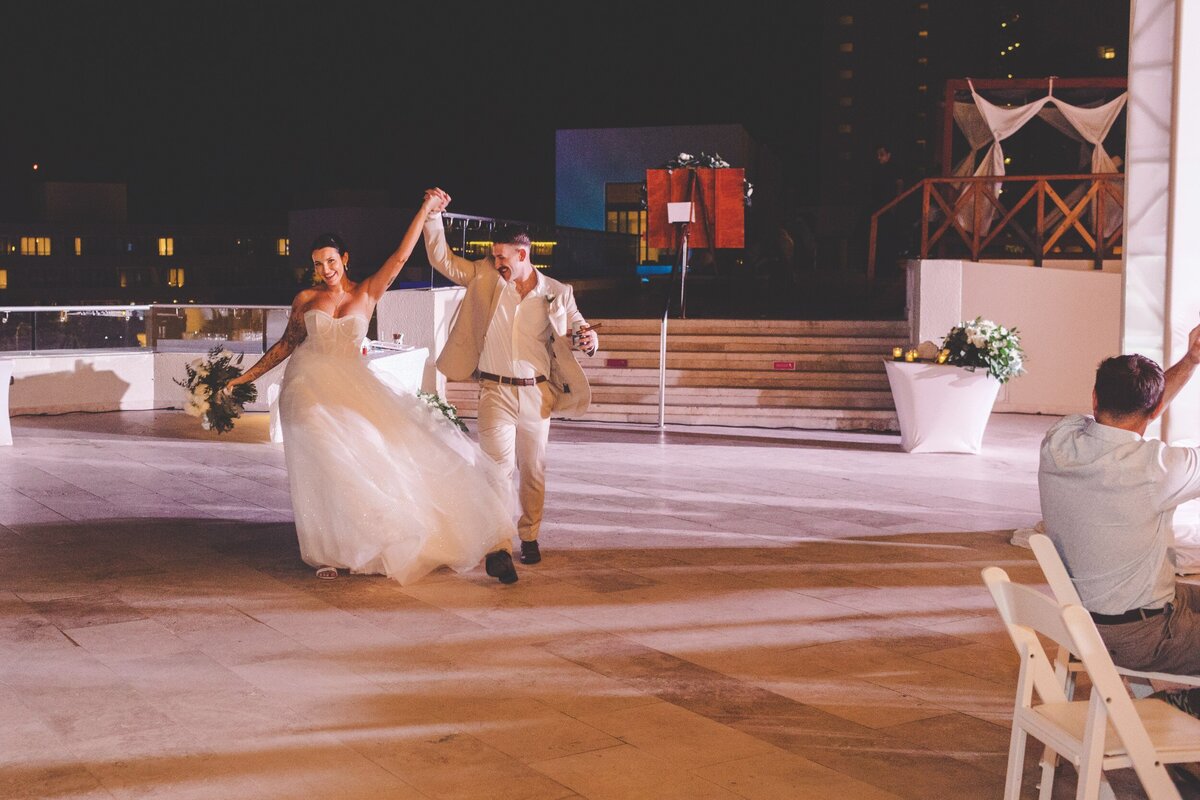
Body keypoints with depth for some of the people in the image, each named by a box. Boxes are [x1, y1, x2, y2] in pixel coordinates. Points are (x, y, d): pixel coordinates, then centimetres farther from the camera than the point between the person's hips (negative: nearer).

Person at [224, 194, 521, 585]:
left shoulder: (367, 293, 6)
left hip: (349, 386, 1)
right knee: (326, 462, -14)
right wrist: (247, 376, 12)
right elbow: (286, 344, 14)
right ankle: (328, 552, -5)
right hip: (308, 385, -1)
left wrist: (425, 210, -6)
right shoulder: (306, 299, 7)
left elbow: (400, 258, -2)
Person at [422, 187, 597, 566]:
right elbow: (443, 259, 4)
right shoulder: (485, 278, 2)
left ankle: (529, 537, 25)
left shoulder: (557, 293, 2)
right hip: (495, 391, -1)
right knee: (499, 467, -10)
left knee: (533, 470, 10)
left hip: (537, 393, 1)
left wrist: (588, 339, -16)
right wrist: (433, 215, -8)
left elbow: (578, 329, 9)